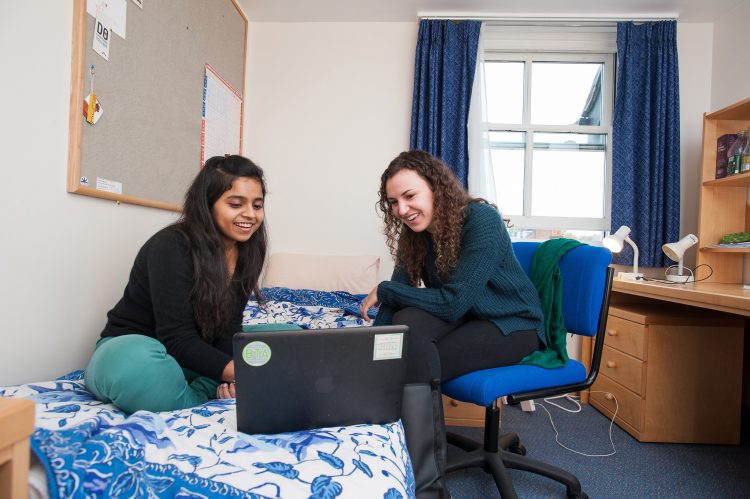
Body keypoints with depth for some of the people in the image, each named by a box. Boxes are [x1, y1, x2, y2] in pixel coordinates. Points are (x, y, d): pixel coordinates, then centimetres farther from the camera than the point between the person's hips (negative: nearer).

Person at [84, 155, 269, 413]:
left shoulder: (245, 252, -3)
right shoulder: (171, 247, -21)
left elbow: (229, 329, -6)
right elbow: (177, 339, -26)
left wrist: (230, 377, -25)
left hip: (193, 354, 7)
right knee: (138, 364, -43)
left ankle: (201, 391, -19)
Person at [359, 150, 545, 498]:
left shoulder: (481, 220, -22)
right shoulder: (415, 234, -3)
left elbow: (453, 302, -27)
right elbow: (398, 298, -5)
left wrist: (382, 291, -18)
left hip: (514, 325, -5)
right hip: (463, 318, 6)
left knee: (417, 360, -28)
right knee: (407, 322, -27)